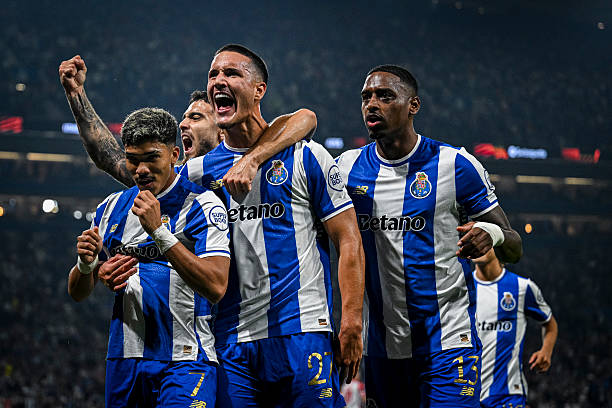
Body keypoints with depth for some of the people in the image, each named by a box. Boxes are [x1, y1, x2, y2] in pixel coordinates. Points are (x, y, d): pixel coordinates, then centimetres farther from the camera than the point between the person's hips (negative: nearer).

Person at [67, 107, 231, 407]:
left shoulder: (202, 204, -6)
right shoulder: (112, 207, 11)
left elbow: (216, 288, -20)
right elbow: (78, 293, 16)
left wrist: (159, 230, -22)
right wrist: (86, 263, -7)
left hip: (184, 359, -5)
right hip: (123, 357, 6)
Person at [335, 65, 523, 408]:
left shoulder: (454, 165, -4)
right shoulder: (348, 168, 6)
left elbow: (514, 250, 0)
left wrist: (492, 235, -23)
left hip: (448, 340, -4)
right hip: (380, 344, 4)